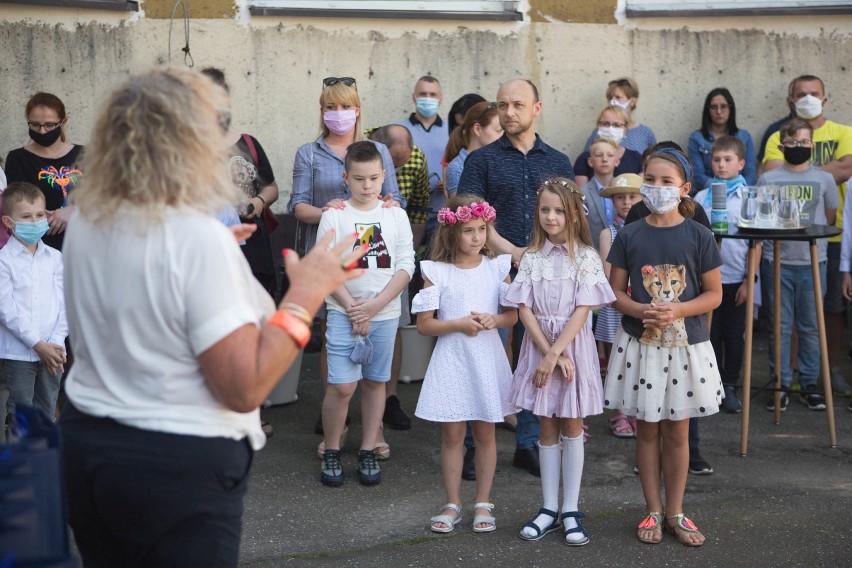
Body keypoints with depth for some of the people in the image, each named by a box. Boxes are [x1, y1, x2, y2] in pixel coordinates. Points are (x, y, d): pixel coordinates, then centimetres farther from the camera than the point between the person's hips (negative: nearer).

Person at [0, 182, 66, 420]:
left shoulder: (54, 257, 8)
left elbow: (63, 302, 6)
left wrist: (57, 342, -7)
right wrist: (38, 345, -15)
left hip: (52, 351, 4)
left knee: (47, 414, 12)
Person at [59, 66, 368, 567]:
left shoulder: (85, 222, 1)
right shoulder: (199, 238, -21)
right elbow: (244, 388, -22)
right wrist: (306, 294, -14)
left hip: (86, 447, 7)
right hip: (179, 466, -7)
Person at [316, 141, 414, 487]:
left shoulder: (395, 216, 4)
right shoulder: (334, 216, -2)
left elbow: (406, 267, 0)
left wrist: (374, 306, -10)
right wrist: (352, 308, -12)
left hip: (385, 313, 3)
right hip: (343, 313, -2)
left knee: (375, 382, 9)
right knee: (342, 385, -8)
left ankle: (368, 451, 20)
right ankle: (331, 452, 8)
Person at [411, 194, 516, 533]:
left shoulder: (497, 268, 2)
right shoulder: (437, 273, -4)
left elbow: (512, 316, 7)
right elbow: (424, 324, -4)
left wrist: (493, 320, -13)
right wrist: (458, 324, -18)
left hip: (487, 360, 2)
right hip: (452, 360, -2)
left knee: (485, 432, 9)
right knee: (452, 434, 4)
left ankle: (483, 503, 19)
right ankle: (452, 505, 16)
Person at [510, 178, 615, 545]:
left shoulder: (586, 257, -5)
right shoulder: (531, 258, 2)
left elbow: (582, 311, -11)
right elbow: (525, 311, -3)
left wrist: (555, 354, -17)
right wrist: (548, 352, -14)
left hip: (573, 346, -2)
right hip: (539, 346, 2)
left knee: (571, 428, 5)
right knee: (547, 428, 9)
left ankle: (571, 511, 11)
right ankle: (549, 509, 16)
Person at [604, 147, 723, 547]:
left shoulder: (698, 236, -5)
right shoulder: (629, 236, -1)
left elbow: (714, 294, -2)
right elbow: (615, 292, 2)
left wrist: (676, 311, -19)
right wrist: (641, 311, -18)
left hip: (686, 345, -1)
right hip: (639, 344, 1)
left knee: (677, 431, 7)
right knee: (646, 429, 8)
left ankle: (675, 513, 19)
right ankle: (653, 511, 19)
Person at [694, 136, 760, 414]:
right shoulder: (701, 198, 3)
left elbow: (756, 242, -2)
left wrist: (749, 280, -7)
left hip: (737, 279, -1)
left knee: (734, 335, 7)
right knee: (711, 334, 6)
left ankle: (730, 387, 19)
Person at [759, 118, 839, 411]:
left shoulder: (824, 179, 4)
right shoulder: (768, 179, 2)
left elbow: (829, 217, 14)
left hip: (812, 263, 1)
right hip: (776, 262, -1)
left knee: (811, 327, 6)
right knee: (779, 327, 4)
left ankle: (810, 384, 15)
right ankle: (781, 384, 12)